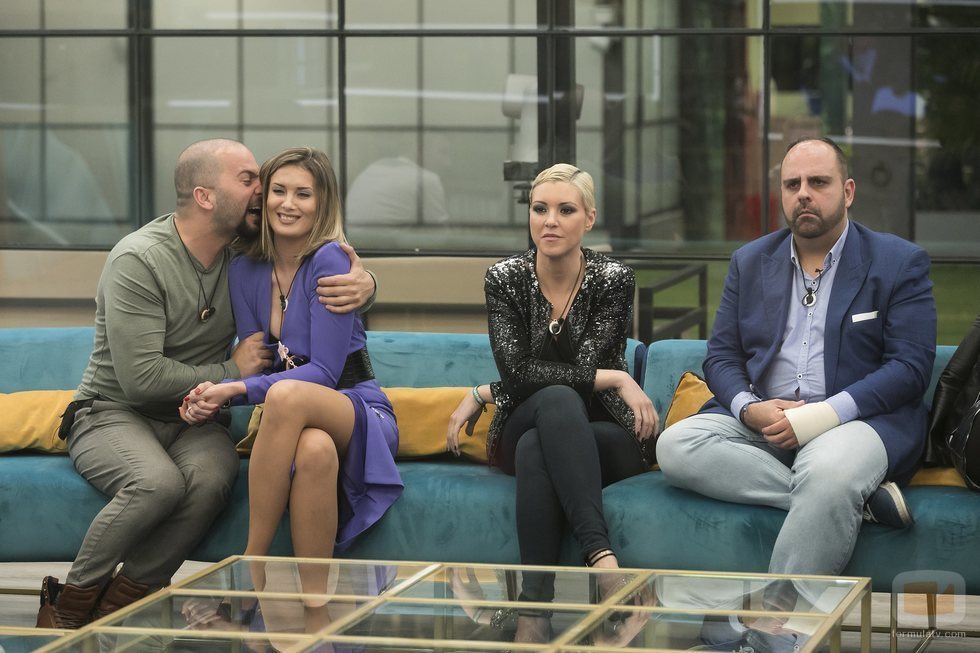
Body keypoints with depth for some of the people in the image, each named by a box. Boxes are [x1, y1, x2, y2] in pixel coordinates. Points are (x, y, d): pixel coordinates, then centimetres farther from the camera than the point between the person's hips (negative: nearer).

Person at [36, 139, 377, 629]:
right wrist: (231, 372, -14)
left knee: (213, 476, -32)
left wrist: (363, 283, -15)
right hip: (114, 414, -5)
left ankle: (118, 606, -21)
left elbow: (333, 264, 11)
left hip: (190, 420, 5)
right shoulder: (140, 261, -18)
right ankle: (69, 604, -15)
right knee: (159, 481, -37)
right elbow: (140, 377, -23)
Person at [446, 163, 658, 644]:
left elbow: (585, 367, -14)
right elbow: (518, 371, -14)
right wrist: (613, 379, -20)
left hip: (604, 438, -1)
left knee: (535, 449, -36)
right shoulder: (505, 279, -2)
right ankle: (600, 554, -54)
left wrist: (484, 394, -13)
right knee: (558, 400, -36)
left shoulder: (613, 280, -6)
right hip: (521, 433, 1)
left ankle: (534, 603, -45)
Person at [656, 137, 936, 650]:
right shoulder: (750, 263, 16)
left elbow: (910, 367, -7)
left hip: (857, 419, -5)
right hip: (760, 421, 5)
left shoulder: (900, 262, 3)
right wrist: (750, 409, -11)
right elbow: (721, 356, 14)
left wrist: (820, 416, -19)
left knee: (827, 470, -40)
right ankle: (858, 497, -28)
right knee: (676, 447, -25)